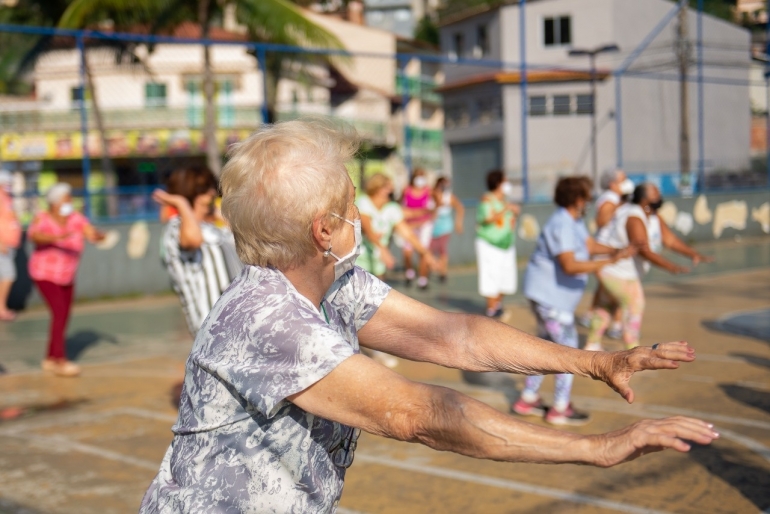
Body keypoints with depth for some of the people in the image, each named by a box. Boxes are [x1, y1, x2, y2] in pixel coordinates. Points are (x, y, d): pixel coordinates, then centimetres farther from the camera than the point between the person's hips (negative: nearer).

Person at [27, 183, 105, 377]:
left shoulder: (76, 218, -9)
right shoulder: (43, 219, -18)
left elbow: (92, 233, -23)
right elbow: (33, 235, -39)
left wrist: (98, 236, -46)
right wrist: (58, 237, -54)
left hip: (66, 275, 6)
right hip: (45, 273, -5)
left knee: (64, 317, 8)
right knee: (59, 312, -18)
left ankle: (50, 359, 23)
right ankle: (60, 361, -17)